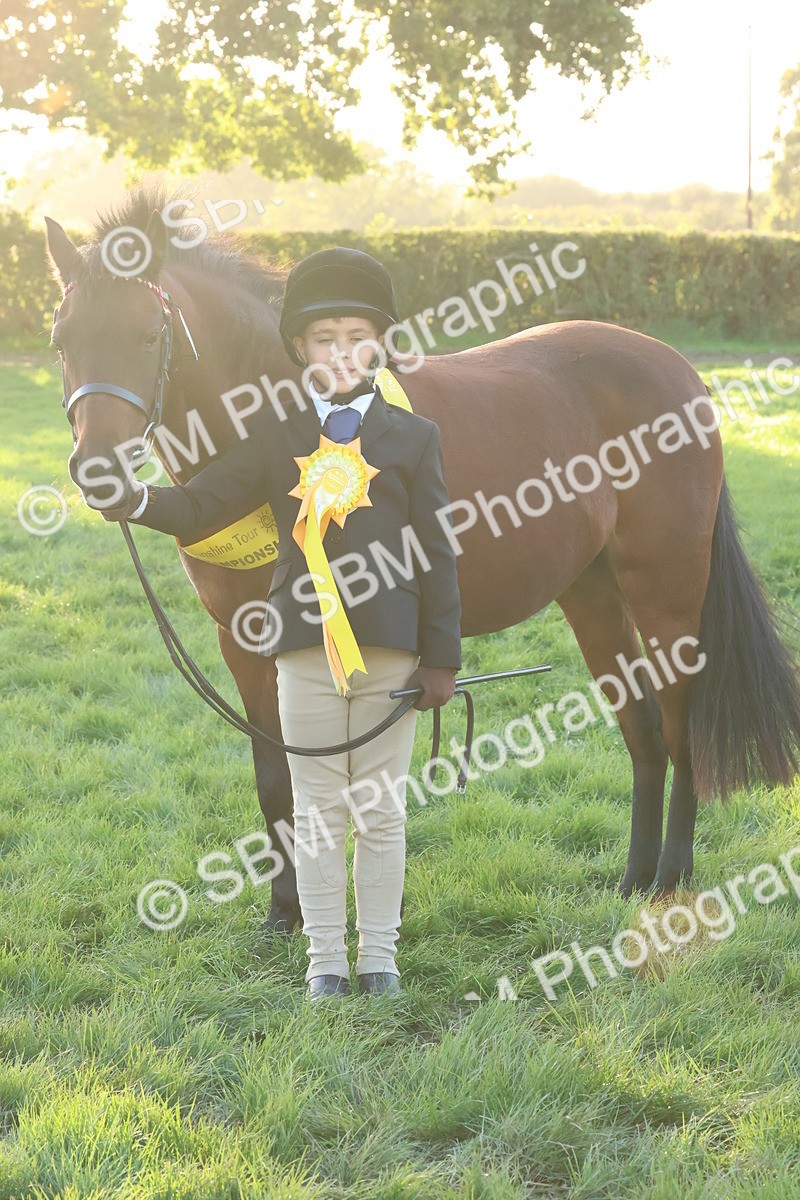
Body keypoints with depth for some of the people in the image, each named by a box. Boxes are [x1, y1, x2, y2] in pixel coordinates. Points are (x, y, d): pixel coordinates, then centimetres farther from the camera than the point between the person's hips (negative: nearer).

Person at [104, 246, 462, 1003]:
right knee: (318, 811, 7)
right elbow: (202, 507, 2)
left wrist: (441, 657, -2)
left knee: (381, 810, 8)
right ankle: (325, 958, 17)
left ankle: (378, 952, 20)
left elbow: (436, 552, 1)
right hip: (306, 648, 1)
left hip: (392, 651, -1)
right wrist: (139, 502, -19)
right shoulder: (275, 437, 4)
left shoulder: (412, 437, 2)